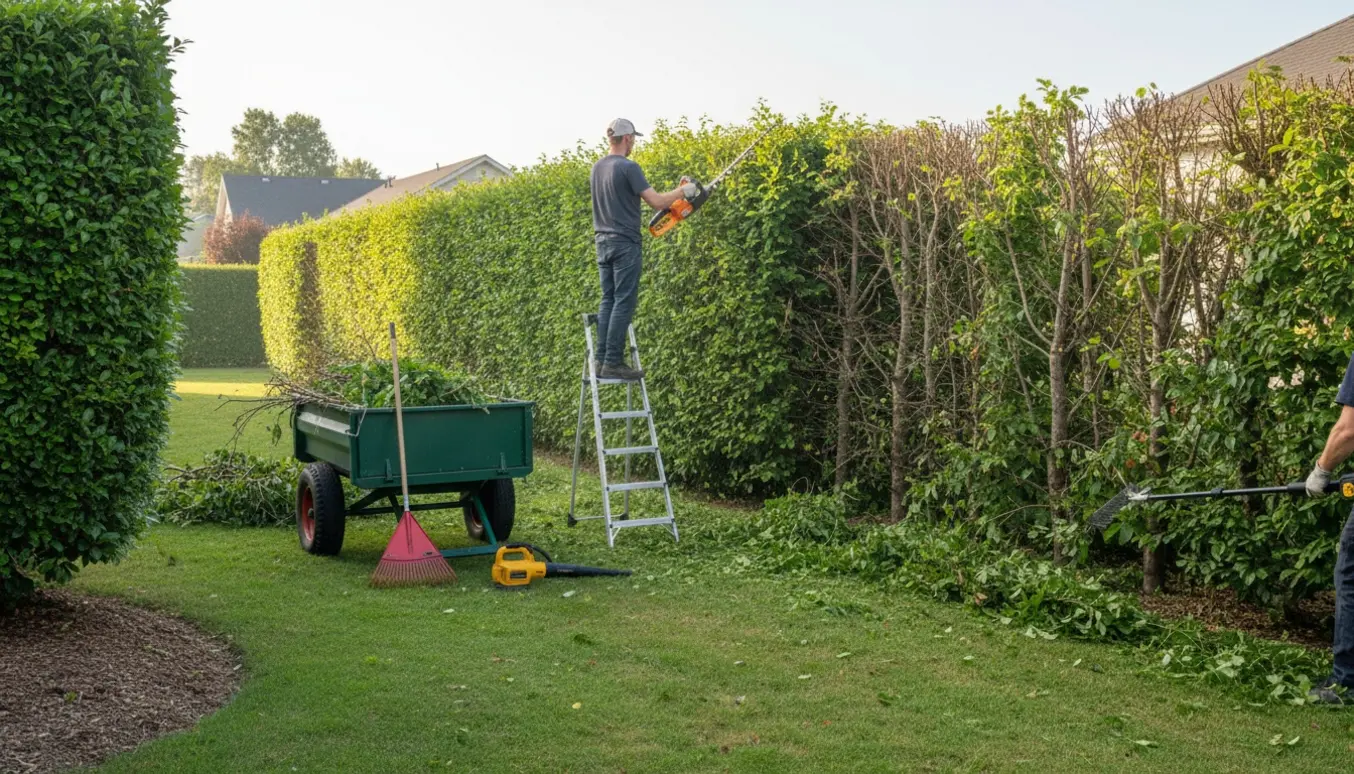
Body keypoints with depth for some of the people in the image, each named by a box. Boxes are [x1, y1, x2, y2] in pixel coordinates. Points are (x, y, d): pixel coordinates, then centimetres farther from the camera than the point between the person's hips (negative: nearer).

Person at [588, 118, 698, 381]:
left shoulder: (597, 168, 12)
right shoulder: (628, 167, -13)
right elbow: (656, 202, -16)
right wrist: (683, 191, 1)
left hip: (603, 242, 8)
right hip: (625, 244, -8)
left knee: (608, 301, 10)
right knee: (624, 303, -5)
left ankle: (601, 360, 8)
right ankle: (613, 362, -8)